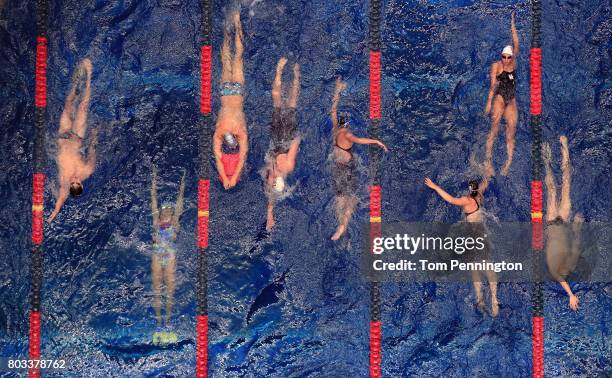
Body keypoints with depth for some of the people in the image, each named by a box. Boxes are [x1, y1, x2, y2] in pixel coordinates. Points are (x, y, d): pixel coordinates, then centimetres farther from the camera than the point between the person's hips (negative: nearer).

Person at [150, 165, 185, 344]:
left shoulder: (174, 222, 5)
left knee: (170, 290, 2)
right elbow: (154, 201, 4)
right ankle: (158, 320, 10)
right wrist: (154, 184, 1)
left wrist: (182, 187, -3)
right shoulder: (157, 222, 7)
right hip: (157, 258, 1)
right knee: (157, 290, 4)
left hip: (170, 259, -1)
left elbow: (179, 203, 1)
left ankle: (168, 319, 9)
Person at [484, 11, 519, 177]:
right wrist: (489, 101, -14)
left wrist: (513, 24, 0)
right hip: (499, 98, -4)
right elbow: (493, 85, -5)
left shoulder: (513, 63, 9)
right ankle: (488, 160, -17)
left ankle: (509, 163, -5)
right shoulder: (496, 66, -1)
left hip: (511, 100, 4)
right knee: (494, 127, -15)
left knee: (511, 130, -3)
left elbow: (516, 44, 3)